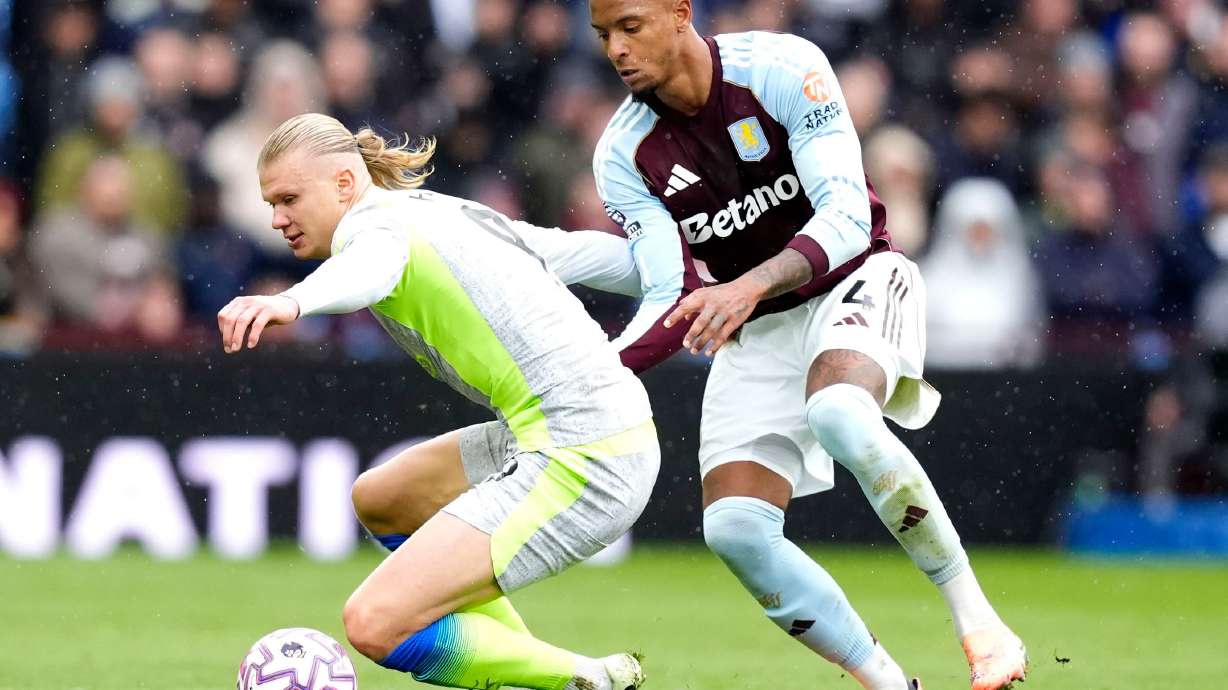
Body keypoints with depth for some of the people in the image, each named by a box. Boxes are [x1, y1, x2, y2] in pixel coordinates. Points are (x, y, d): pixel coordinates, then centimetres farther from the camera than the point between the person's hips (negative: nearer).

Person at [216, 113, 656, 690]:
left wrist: (291, 301, -57)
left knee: (374, 624, -15)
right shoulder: (448, 211, 18)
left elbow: (375, 263, -37)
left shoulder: (375, 220, -10)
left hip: (579, 466, -11)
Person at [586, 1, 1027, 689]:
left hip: (855, 280, -4)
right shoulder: (624, 155, -5)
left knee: (838, 414, -38)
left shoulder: (784, 67, -17)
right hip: (755, 333, 5)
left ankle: (976, 616, -27)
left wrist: (751, 285, -40)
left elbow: (847, 215, -24)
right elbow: (673, 303, -8)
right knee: (734, 530, -16)